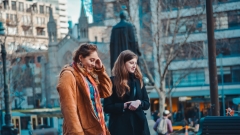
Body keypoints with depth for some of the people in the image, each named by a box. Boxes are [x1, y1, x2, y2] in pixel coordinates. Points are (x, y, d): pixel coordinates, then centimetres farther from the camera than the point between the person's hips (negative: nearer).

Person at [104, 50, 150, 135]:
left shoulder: (138, 80, 13)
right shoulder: (113, 81, -1)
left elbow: (147, 103, 14)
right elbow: (107, 107, -4)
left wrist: (139, 103, -9)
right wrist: (123, 106, -16)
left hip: (139, 124, 5)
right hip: (120, 126, -4)